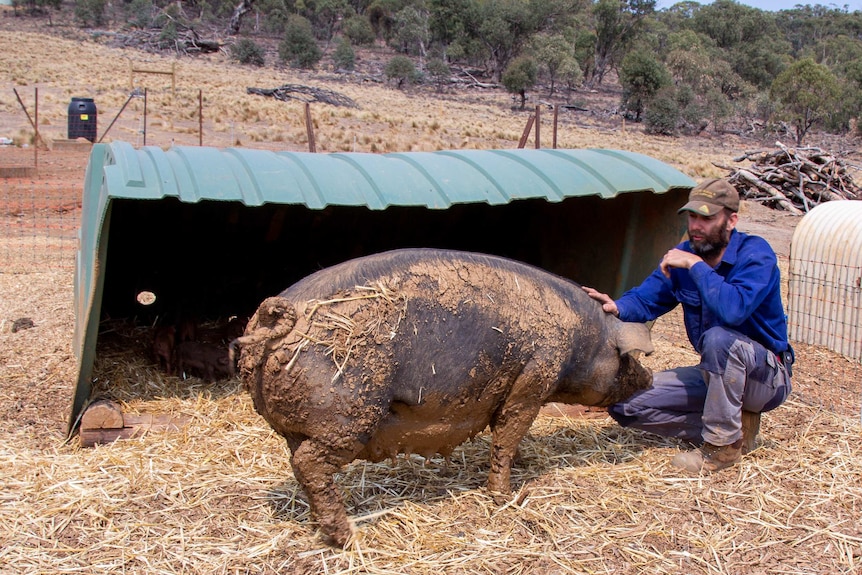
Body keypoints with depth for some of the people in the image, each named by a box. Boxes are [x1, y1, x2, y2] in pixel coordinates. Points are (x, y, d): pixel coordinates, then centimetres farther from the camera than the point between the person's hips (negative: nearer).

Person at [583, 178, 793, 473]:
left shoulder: (756, 254, -21)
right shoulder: (684, 254, -3)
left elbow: (733, 310, -39)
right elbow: (645, 299, -2)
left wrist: (696, 265, -31)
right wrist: (617, 308, -24)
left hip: (768, 376, -6)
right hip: (717, 373, 7)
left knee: (719, 338, -38)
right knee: (624, 402, -3)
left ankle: (723, 445, -19)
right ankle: (736, 428, 1)